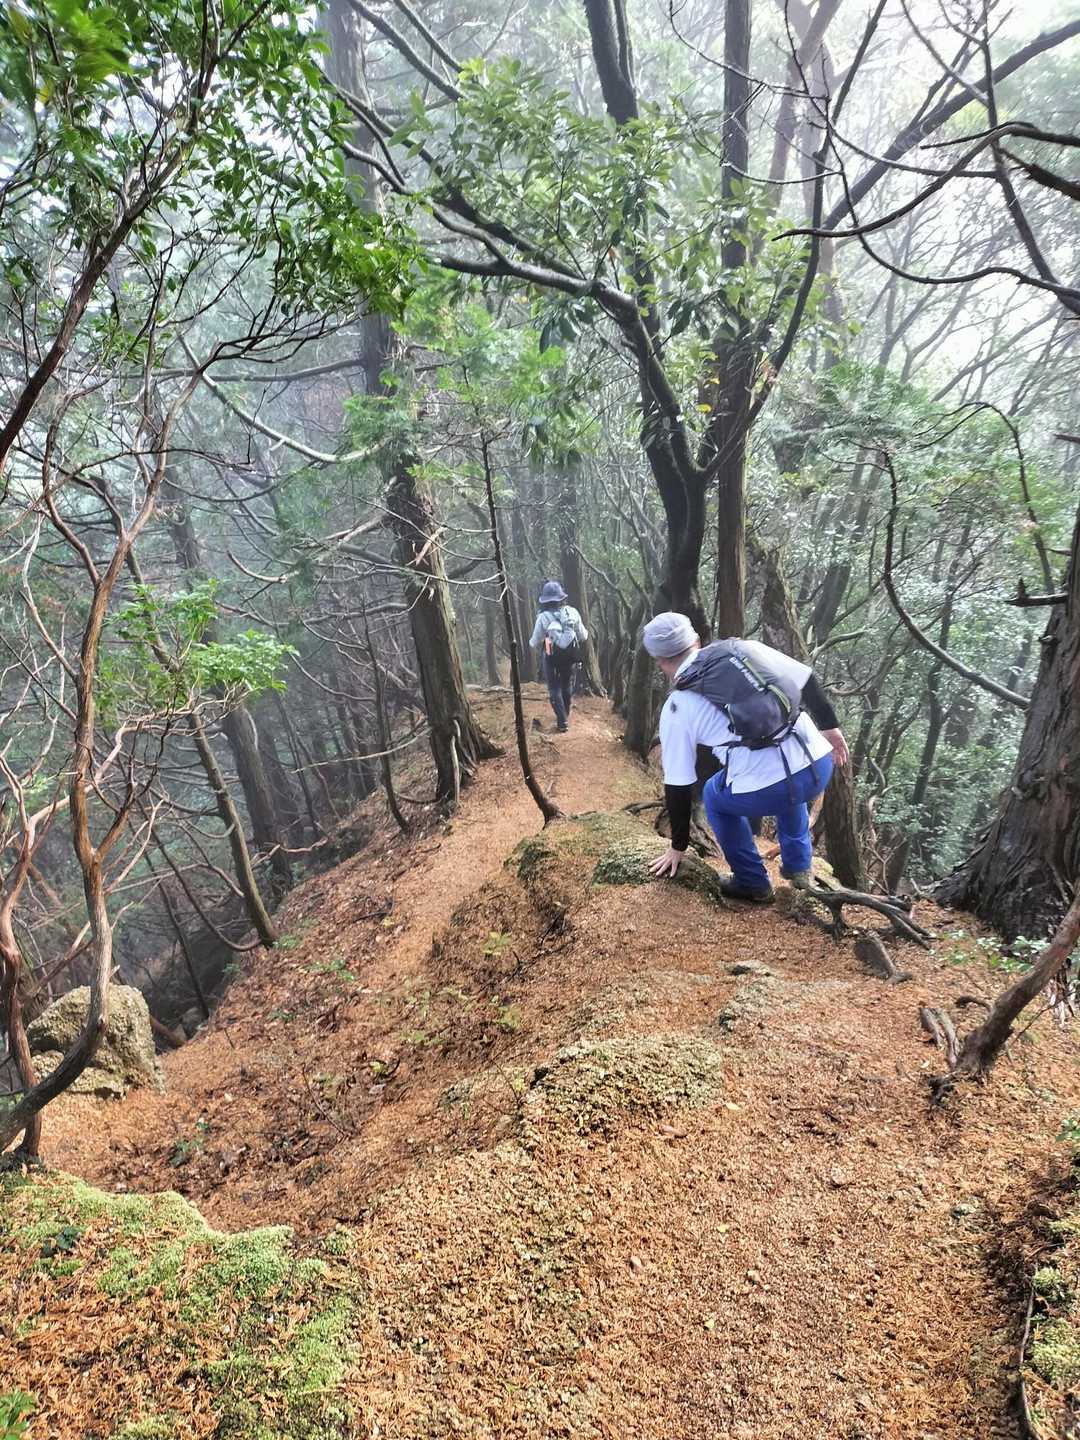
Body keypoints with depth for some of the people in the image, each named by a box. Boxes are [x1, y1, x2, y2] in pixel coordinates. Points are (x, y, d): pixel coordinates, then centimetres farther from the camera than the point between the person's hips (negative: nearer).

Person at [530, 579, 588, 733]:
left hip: (552, 658, -3)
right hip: (570, 656, 3)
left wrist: (532, 643, 17)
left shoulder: (543, 617, -15)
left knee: (554, 689, 10)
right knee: (567, 687, 21)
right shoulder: (572, 612, -9)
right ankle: (564, 716, 36)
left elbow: (535, 644, -7)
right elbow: (583, 636, 2)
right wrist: (586, 633, 25)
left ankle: (562, 722, 3)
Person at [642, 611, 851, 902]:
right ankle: (798, 865, 42)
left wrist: (678, 846, 20)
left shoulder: (676, 709, 3)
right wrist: (831, 728, 25)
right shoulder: (743, 648, 10)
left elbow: (678, 786, 8)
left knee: (714, 796, 28)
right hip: (820, 767, 5)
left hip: (763, 792, -4)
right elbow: (807, 681, 10)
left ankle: (753, 883, 29)